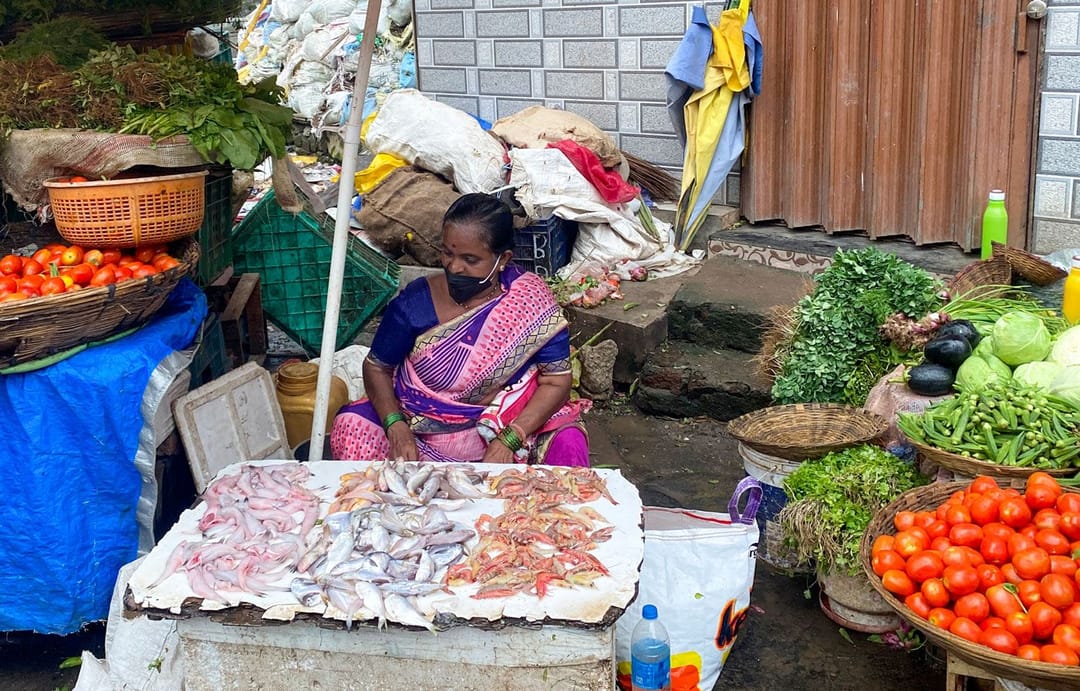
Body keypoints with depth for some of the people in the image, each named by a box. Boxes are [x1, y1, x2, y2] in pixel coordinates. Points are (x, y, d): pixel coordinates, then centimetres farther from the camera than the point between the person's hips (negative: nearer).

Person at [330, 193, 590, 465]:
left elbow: (556, 381, -9)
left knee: (568, 443, -27)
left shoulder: (532, 302, -9)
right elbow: (377, 367, 3)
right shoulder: (416, 301, -6)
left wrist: (510, 440, -22)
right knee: (352, 426, -23)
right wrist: (395, 427, -15)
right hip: (417, 433, 2)